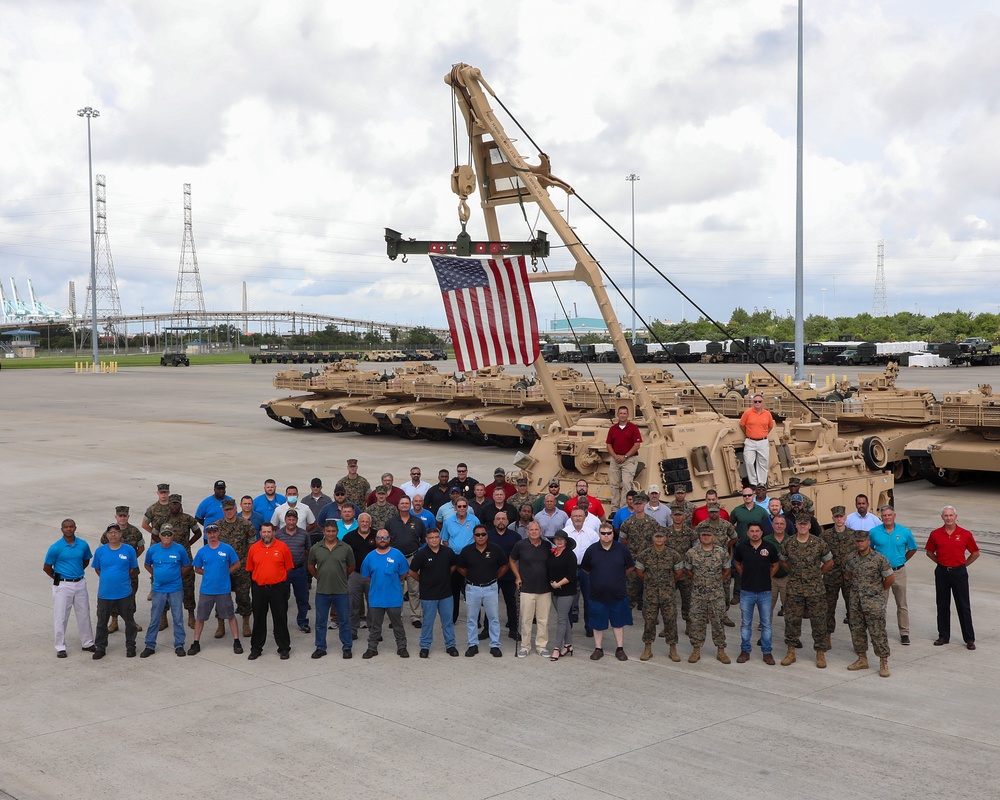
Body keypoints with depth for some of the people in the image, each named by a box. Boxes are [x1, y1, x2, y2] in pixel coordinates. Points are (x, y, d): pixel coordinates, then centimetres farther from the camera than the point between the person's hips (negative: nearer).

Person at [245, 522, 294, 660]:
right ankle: (256, 648, 21)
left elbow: (289, 568, 1)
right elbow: (250, 570, 10)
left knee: (280, 619, 5)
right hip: (259, 589, 2)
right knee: (258, 619, 10)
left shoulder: (283, 547, -3)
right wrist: (253, 587, 7)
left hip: (278, 588, -2)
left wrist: (285, 587, -1)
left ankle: (284, 648, 16)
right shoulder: (254, 548, 3)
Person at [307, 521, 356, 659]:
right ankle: (320, 648, 21)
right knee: (320, 621, 10)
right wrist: (319, 577, 10)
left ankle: (347, 647, 18)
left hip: (341, 591, -1)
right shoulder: (315, 548, -1)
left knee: (344, 621, 7)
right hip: (322, 591, 1)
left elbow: (351, 566, 9)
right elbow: (310, 566, 13)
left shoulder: (346, 548, -4)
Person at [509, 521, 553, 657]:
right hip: (527, 589, -2)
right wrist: (517, 577, 4)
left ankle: (542, 646, 17)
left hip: (545, 589, 2)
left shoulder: (547, 546, 3)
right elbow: (512, 561, 11)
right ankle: (525, 646, 14)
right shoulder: (521, 545, -3)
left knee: (543, 620, 6)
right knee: (526, 619, 2)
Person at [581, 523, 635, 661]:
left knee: (618, 623, 10)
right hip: (598, 594, 0)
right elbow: (585, 569, 10)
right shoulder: (591, 550, -4)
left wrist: (619, 577, 10)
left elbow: (631, 567, 10)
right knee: (598, 623, 8)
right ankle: (598, 649, 21)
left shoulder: (622, 549, -3)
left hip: (618, 594, 0)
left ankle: (620, 649, 20)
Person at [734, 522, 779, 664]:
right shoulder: (741, 547, -4)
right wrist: (746, 576, 8)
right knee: (745, 623, 9)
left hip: (765, 592, 0)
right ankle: (745, 651, 19)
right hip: (747, 592, 0)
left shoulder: (770, 548, -5)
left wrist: (766, 578, 6)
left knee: (766, 623, 6)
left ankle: (767, 652, 16)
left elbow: (775, 566, 10)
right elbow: (737, 563, 14)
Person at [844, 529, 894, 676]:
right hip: (856, 602, 5)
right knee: (857, 631, 12)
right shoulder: (851, 558, 3)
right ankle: (862, 659, 25)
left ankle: (884, 662, 6)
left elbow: (889, 579, -5)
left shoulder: (879, 559, -12)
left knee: (877, 633, -4)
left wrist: (879, 590, 7)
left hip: (874, 603, -5)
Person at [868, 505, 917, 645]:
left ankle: (904, 633, 15)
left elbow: (912, 549, 11)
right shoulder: (874, 532, -4)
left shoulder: (905, 532, -3)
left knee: (902, 605, 6)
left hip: (899, 572, 0)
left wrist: (902, 560, 9)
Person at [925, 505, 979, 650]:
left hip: (959, 572, -2)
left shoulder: (965, 534, -4)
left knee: (964, 606, 1)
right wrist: (941, 562, 6)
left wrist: (964, 564, 3)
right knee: (942, 605, 8)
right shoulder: (935, 534, 1)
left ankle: (969, 638, 8)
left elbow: (975, 553, 6)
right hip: (942, 572, 2)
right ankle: (943, 636, 17)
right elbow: (929, 552, 14)